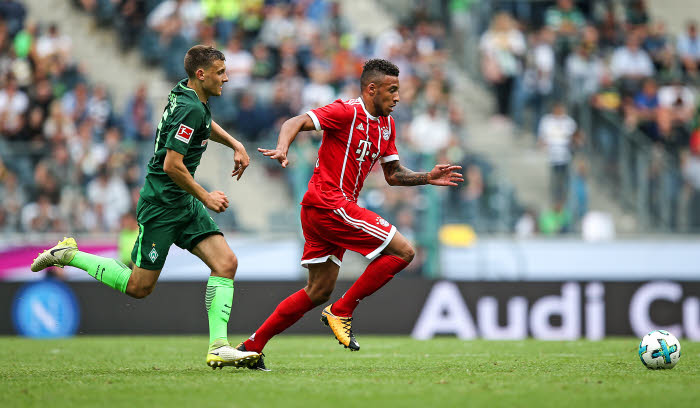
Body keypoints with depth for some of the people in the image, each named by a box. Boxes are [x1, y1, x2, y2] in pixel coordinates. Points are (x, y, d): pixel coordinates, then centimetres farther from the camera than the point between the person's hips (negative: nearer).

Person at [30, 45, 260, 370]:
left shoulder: (190, 96, 8)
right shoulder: (190, 109, -21)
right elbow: (172, 165, -26)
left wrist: (234, 144, 21)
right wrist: (205, 197, -15)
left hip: (185, 205, 9)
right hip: (161, 205, -9)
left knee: (226, 262, -6)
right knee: (138, 287, -1)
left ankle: (218, 347, -9)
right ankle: (69, 256, 15)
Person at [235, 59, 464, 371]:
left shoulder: (386, 124, 17)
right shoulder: (347, 112, -10)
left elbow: (393, 175, 24)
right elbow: (295, 123, -19)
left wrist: (428, 178, 10)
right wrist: (282, 149, -38)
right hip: (328, 202, -10)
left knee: (319, 291, 11)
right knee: (403, 251, -11)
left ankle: (251, 346, 13)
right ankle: (342, 311, -6)